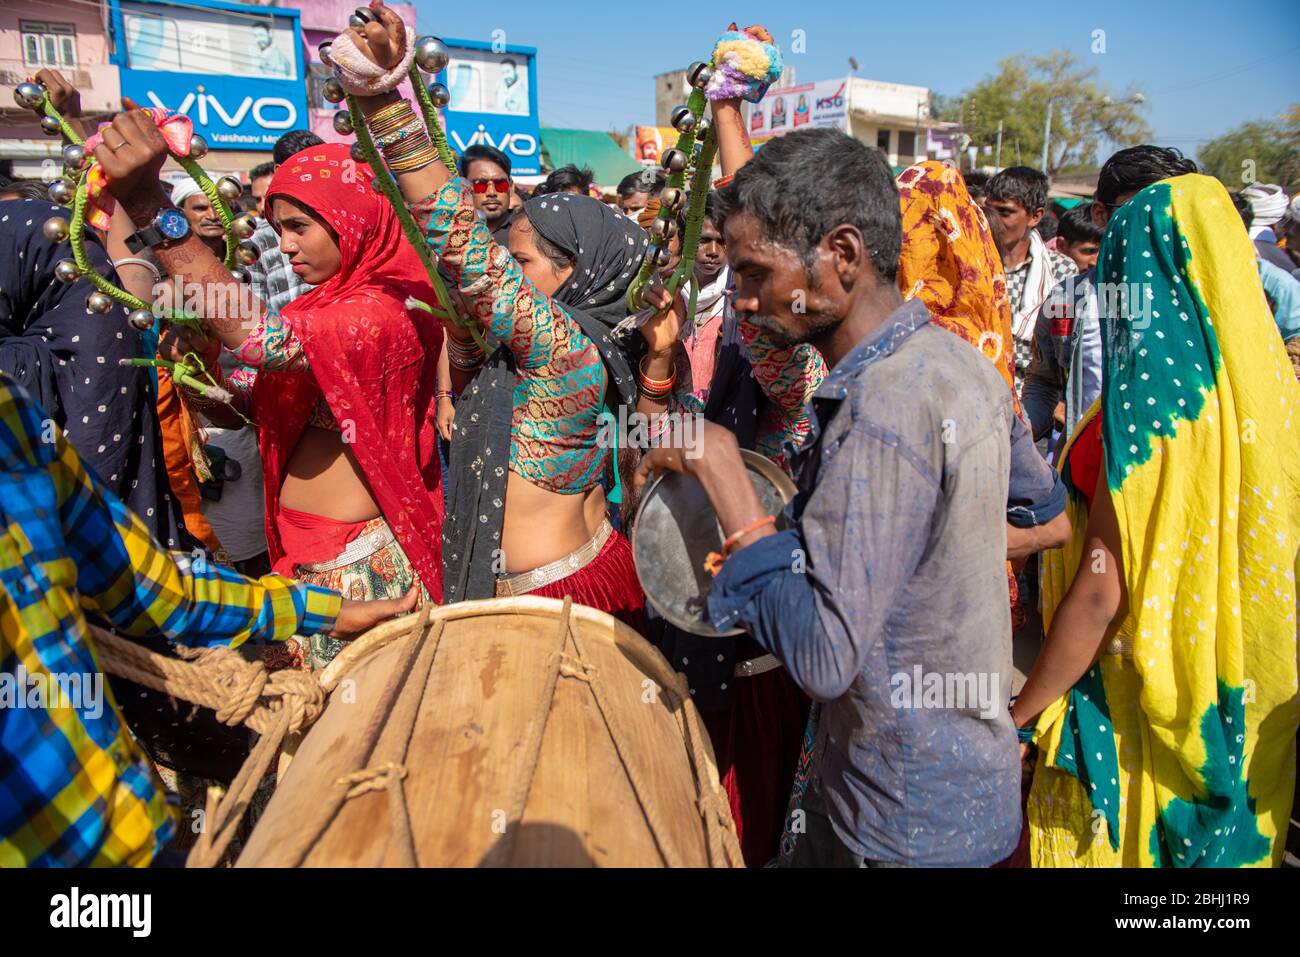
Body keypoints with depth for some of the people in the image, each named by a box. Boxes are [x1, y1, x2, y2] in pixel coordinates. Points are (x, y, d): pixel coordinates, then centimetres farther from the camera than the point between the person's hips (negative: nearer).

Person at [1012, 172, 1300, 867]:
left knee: (1116, 836, 14)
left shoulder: (1148, 399, -25)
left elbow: (1100, 593, -26)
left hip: (1141, 704, -6)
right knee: (1222, 831, 26)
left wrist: (1020, 715, -16)